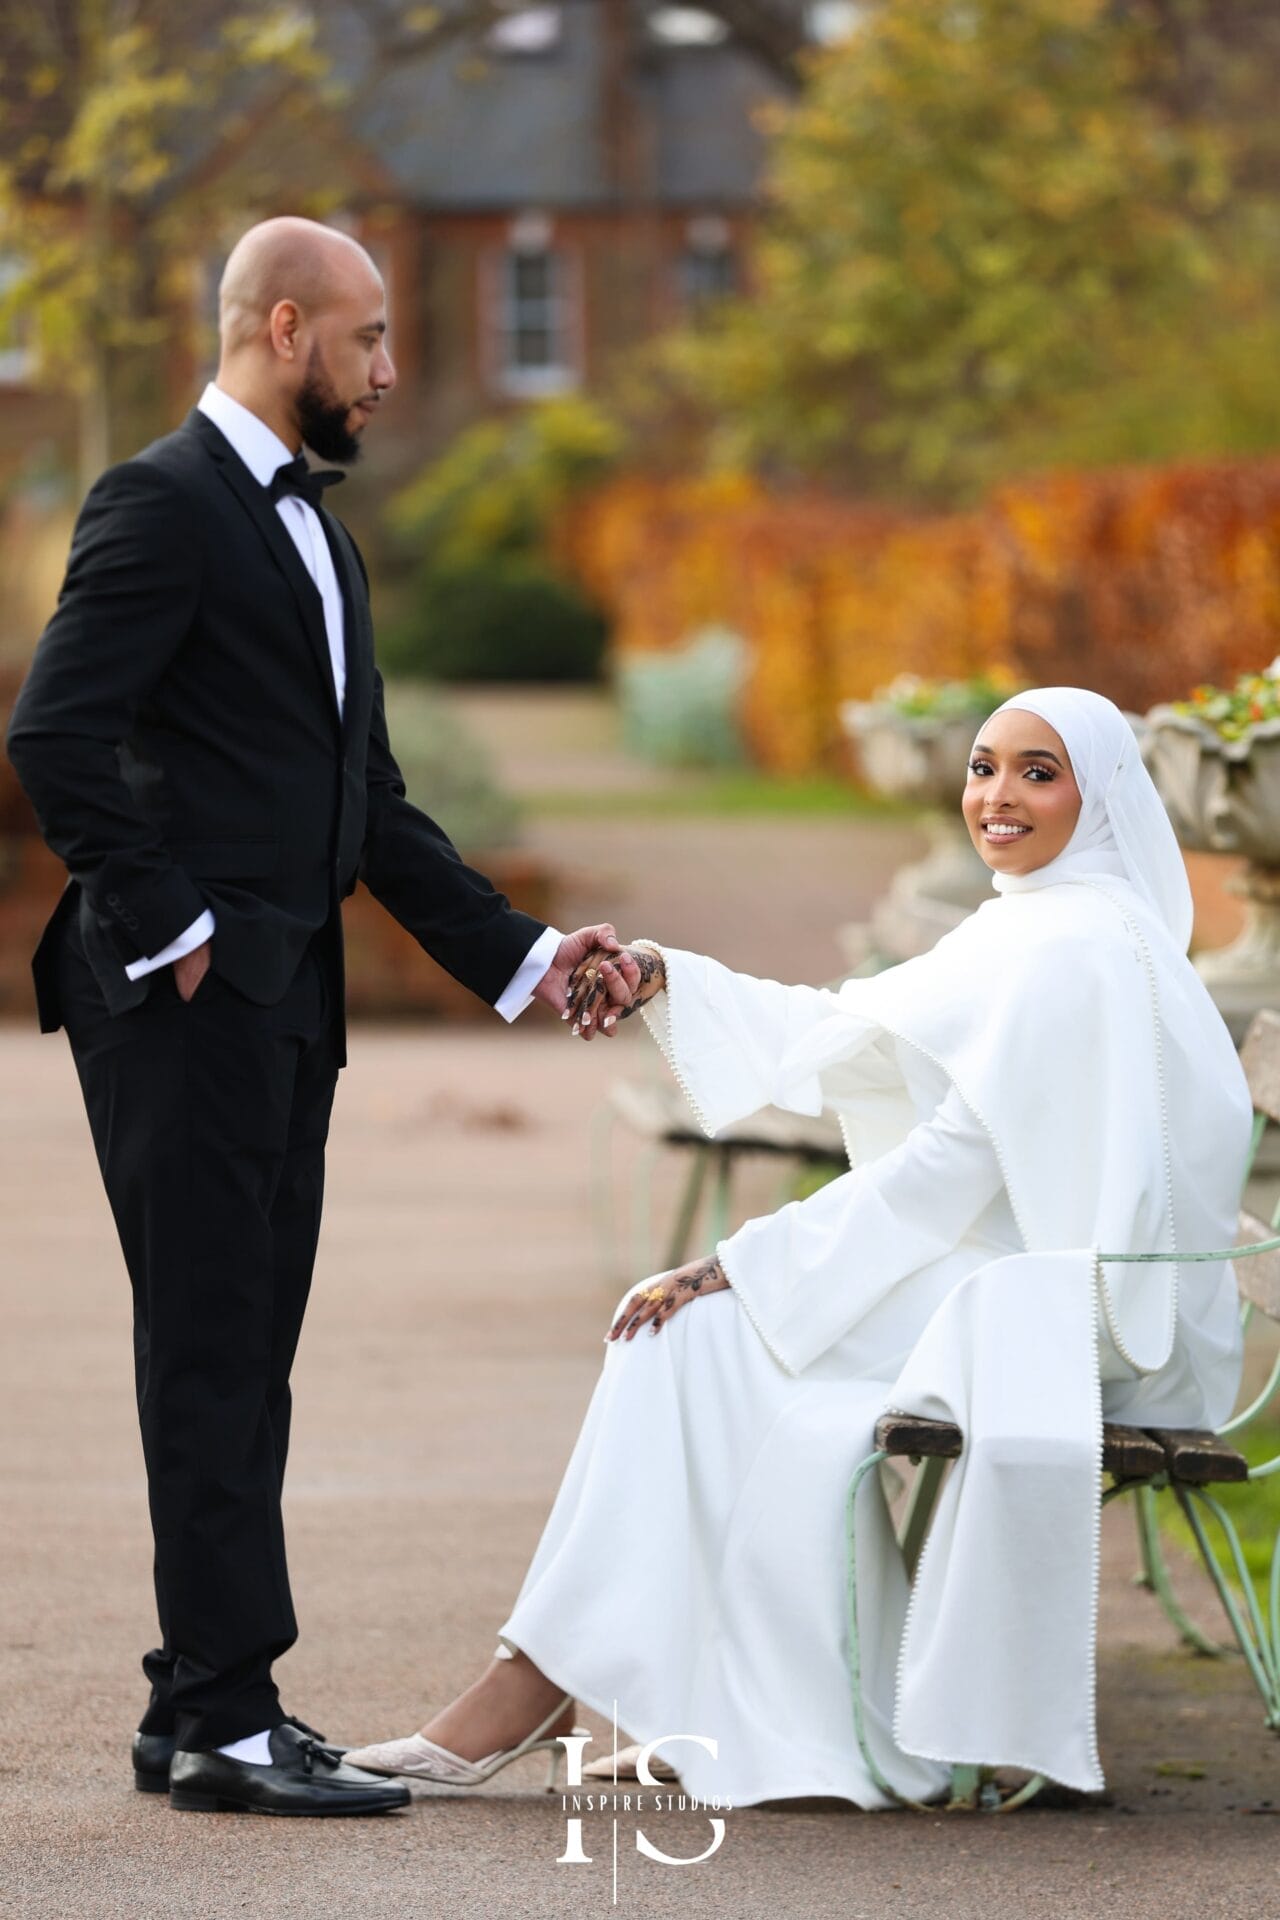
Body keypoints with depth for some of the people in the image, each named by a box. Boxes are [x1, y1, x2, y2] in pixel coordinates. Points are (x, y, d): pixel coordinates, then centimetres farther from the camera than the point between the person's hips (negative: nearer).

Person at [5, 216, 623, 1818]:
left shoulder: (308, 525, 21)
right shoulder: (164, 503, -10)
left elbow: (368, 800, 23)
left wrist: (516, 954, 16)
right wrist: (166, 926, -15)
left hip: (285, 1005, 9)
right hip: (190, 1006, -9)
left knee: (243, 1360, 10)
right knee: (212, 1356, -8)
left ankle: (201, 1712, 14)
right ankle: (227, 1719, -6)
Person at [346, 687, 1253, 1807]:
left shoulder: (1078, 949, -16)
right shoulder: (1024, 933, 17)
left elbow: (952, 1167, -21)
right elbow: (841, 1038, 15)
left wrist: (740, 1267, -18)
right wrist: (665, 980, 2)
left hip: (1068, 1322, -10)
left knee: (701, 1328, -14)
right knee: (689, 1317, 1)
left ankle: (542, 1684, -13)